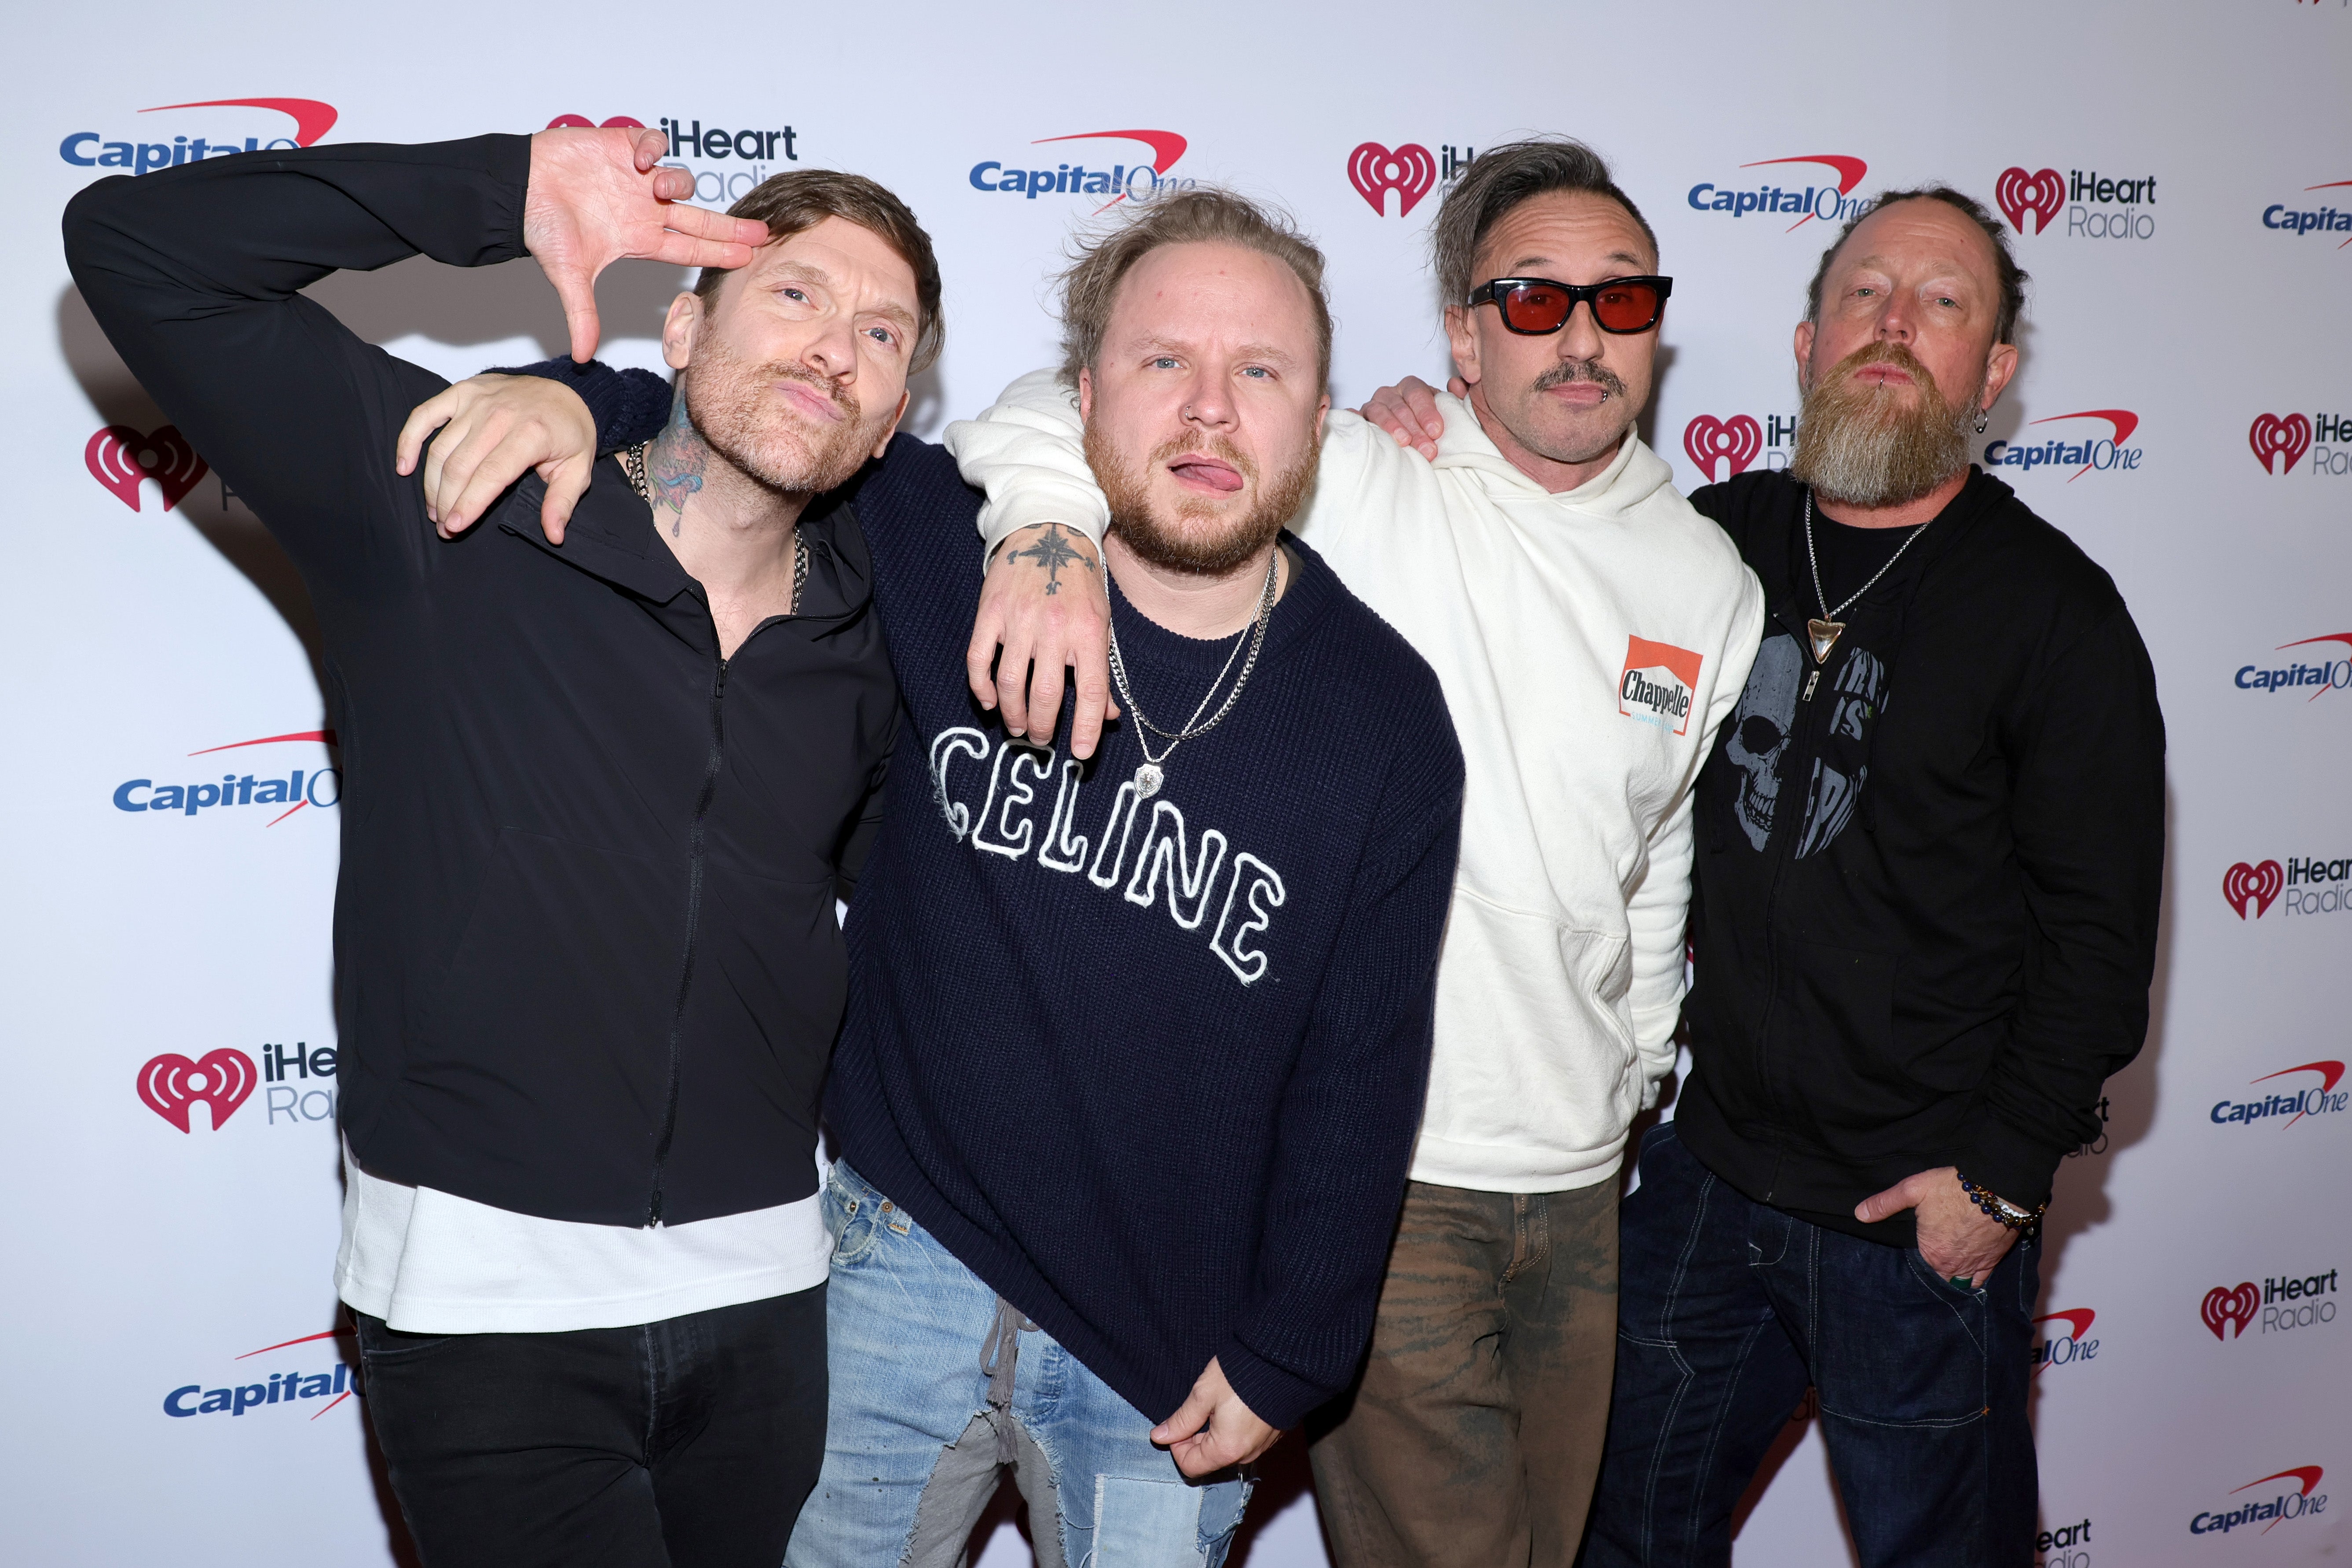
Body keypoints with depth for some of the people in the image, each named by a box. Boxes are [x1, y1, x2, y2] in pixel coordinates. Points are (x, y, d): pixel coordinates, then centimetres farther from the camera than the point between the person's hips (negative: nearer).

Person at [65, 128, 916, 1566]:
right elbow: (137, 250, -13)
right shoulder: (439, 506, -8)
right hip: (484, 1290, -4)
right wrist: (501, 194, -16)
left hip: (764, 1293, 4)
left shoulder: (875, 633, 3)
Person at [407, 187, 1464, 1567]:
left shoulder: (1383, 720, -10)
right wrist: (579, 401, -16)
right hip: (903, 1264, 1)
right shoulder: (941, 556, -10)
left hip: (1167, 1345, 0)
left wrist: (1285, 1358, -3)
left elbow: (1359, 1085, -5)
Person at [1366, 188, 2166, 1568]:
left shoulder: (2054, 609, -8)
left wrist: (2002, 1174, -12)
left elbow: (2100, 929, -8)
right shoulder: (1721, 544, 3)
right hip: (1708, 1171, 4)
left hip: (1924, 1219, -4)